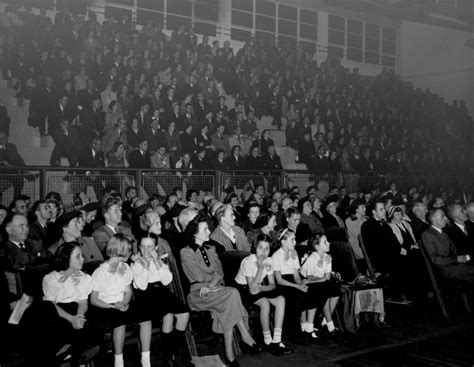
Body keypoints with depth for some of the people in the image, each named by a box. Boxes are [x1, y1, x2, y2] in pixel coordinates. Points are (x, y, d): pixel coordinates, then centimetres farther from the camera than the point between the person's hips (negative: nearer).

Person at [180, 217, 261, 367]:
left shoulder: (211, 249, 20)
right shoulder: (186, 252, 1)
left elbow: (220, 272, 6)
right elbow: (199, 277, -8)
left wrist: (211, 285, -13)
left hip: (216, 291, 5)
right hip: (199, 294, -5)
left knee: (226, 311, -30)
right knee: (233, 293, -30)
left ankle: (229, 353, -28)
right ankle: (246, 339, -27)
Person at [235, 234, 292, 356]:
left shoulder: (268, 261, -1)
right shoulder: (247, 262, -22)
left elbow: (272, 285, -1)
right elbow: (252, 288, -27)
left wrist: (261, 288, -24)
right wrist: (260, 268, -31)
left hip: (260, 290, 7)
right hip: (243, 290, -6)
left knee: (280, 299, -17)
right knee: (265, 303, -32)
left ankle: (277, 341, -18)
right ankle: (268, 341, -18)